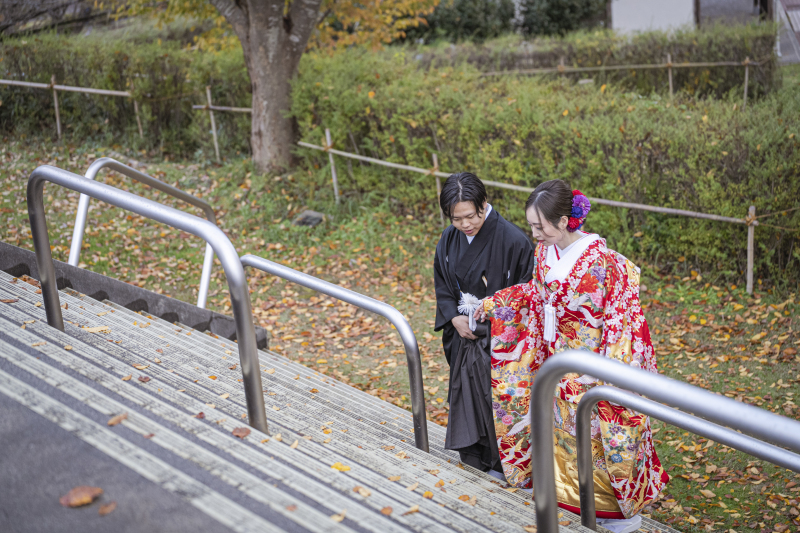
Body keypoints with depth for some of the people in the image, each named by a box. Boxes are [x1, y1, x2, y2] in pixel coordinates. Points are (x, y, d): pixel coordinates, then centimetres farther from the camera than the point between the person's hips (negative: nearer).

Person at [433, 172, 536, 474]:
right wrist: (455, 318, -6)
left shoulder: (512, 240, -18)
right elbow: (442, 285, 10)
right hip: (464, 337, 5)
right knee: (466, 403, 14)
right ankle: (473, 466, 31)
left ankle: (502, 468, 20)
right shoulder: (449, 240, 0)